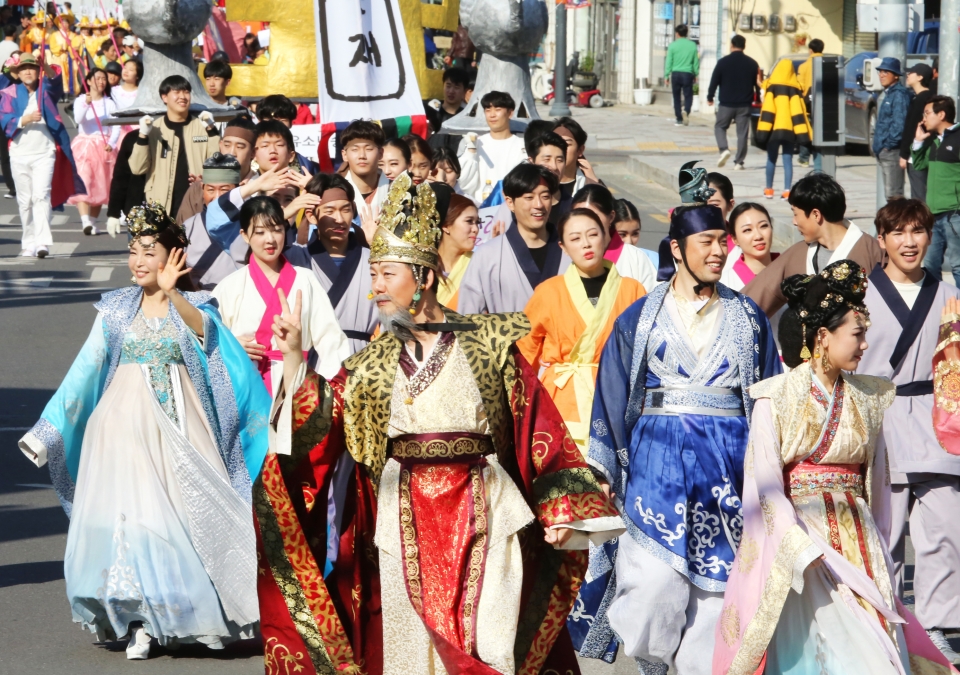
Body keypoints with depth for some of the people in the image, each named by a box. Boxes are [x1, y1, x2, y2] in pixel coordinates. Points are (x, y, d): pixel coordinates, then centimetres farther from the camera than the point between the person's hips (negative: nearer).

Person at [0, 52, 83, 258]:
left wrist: (46, 66, -36)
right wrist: (26, 119, -21)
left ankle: (42, 242, -20)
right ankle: (29, 243, 14)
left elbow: (55, 81, -17)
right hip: (19, 153, 2)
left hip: (44, 152, -2)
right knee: (24, 200, 6)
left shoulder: (46, 91, 5)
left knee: (42, 195, -14)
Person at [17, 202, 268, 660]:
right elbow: (85, 372, 8)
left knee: (183, 514, -4)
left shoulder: (192, 307, 4)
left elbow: (204, 328, -20)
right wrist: (48, 432, 5)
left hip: (179, 428, -1)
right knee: (130, 515, -6)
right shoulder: (116, 310, 9)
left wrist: (171, 294, -39)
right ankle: (140, 622, 0)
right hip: (126, 427, 1)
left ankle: (185, 614, 9)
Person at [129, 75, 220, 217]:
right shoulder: (154, 129, 5)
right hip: (161, 207, -1)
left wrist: (211, 130, -9)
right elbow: (138, 168, -2)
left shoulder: (202, 126, 8)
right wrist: (143, 136, -13)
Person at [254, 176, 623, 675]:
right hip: (405, 520, 3)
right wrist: (294, 358, -8)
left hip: (482, 516, -3)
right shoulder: (373, 363, 11)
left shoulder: (489, 342, 1)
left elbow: (537, 429, -2)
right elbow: (318, 424, 1)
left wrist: (558, 511, -8)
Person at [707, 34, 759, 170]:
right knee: (742, 133, 5)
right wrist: (756, 99, 25)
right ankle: (738, 162, 1)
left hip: (726, 104, -2)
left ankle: (724, 149, -9)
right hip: (745, 105, 2)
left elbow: (714, 81, -3)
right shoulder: (752, 64, 3)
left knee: (720, 127, 15)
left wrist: (710, 97, 10)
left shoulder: (723, 62, -6)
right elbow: (756, 83, 11)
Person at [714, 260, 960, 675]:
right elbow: (765, 486, -7)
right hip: (797, 537, -4)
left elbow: (877, 483, 16)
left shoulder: (869, 399, 12)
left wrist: (877, 550, 10)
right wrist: (806, 550, -16)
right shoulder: (776, 398, -2)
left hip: (859, 540, 4)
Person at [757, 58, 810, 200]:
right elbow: (799, 112, 1)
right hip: (790, 129, 1)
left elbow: (766, 109, -7)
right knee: (788, 160, 3)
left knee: (771, 159, 11)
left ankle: (769, 189, 18)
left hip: (774, 128, -1)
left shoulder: (771, 86, -1)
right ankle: (787, 191, -5)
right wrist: (802, 134, 0)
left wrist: (763, 130, -8)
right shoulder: (795, 87, 5)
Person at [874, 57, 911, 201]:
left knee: (893, 194, -10)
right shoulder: (886, 94, 17)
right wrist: (878, 146, 16)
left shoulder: (899, 94, -13)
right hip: (882, 151, 10)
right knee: (889, 194, 14)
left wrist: (889, 144, -18)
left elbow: (899, 123, -20)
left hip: (892, 151, -10)